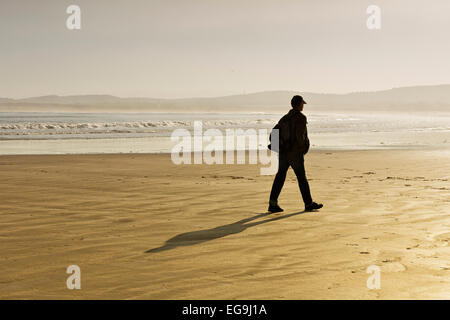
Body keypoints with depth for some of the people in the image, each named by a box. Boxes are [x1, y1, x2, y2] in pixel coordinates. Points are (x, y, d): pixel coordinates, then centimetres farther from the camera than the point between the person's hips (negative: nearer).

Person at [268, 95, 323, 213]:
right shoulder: (301, 118, -9)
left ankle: (273, 203, -3)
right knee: (302, 177, 4)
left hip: (283, 152, 6)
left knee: (280, 176, 4)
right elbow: (300, 135, -20)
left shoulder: (285, 118, 13)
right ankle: (308, 203, 14)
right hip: (295, 152, -6)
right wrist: (304, 145, -3)